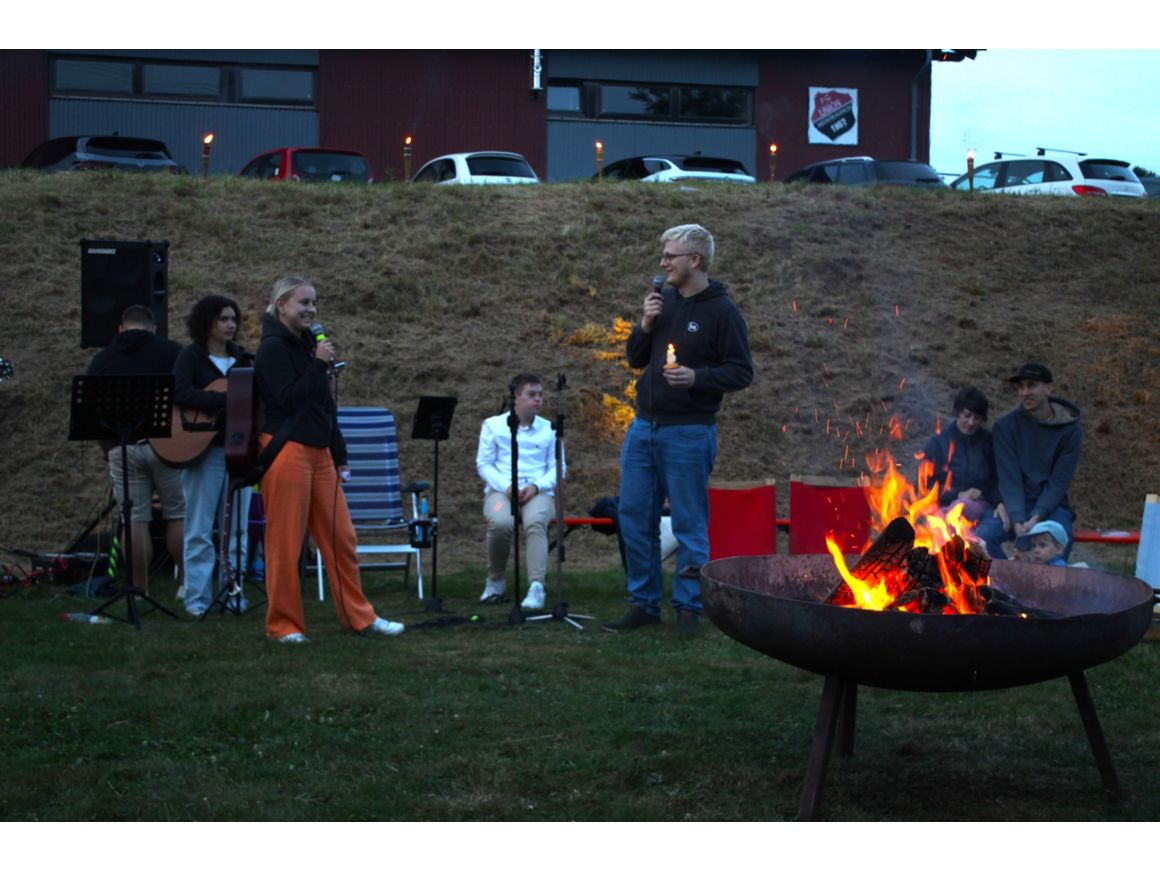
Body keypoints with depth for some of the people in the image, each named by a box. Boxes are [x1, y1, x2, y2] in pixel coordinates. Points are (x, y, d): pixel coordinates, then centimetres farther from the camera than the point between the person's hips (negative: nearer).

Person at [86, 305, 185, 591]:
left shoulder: (101, 361, 14)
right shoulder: (172, 351, 6)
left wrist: (106, 448, 22)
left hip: (121, 447, 2)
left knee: (135, 520, 4)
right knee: (178, 515, 7)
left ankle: (140, 591, 7)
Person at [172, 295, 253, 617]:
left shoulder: (241, 358, 14)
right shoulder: (191, 356, -1)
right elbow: (180, 393, -18)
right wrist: (228, 400, -24)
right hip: (203, 447, -5)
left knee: (237, 527, 4)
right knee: (199, 529, -2)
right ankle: (197, 598, 3)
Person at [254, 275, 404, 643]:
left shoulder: (307, 343, 17)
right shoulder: (273, 348, -8)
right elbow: (288, 400, -17)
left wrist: (339, 454, 20)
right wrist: (319, 364, -17)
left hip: (318, 451, 8)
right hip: (287, 450, -8)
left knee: (341, 537, 8)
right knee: (286, 542, -2)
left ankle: (358, 615, 16)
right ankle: (283, 624, 6)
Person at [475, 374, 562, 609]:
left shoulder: (549, 429, 13)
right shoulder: (493, 425, 10)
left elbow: (557, 468, 8)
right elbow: (484, 464, 5)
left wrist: (536, 486, -12)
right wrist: (506, 487, -12)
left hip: (538, 492, 0)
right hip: (500, 490, 0)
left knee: (536, 523, -36)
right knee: (500, 523, -35)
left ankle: (536, 587, -46)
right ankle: (495, 580, -9)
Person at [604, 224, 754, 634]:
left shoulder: (722, 311, -7)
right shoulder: (664, 300, 11)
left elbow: (741, 372, -9)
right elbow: (636, 359, 15)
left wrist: (697, 377, -23)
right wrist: (645, 325, -3)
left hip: (688, 434, -6)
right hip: (643, 427, 7)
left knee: (689, 524, 1)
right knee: (634, 517, 8)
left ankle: (688, 608, 11)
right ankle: (643, 604, 18)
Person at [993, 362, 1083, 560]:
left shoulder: (1070, 430, -2)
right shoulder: (1005, 425, -1)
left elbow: (1059, 482, -6)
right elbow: (1009, 479, -8)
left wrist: (1036, 518, -21)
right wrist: (1017, 521, -23)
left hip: (1051, 506, 0)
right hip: (1015, 506, 1)